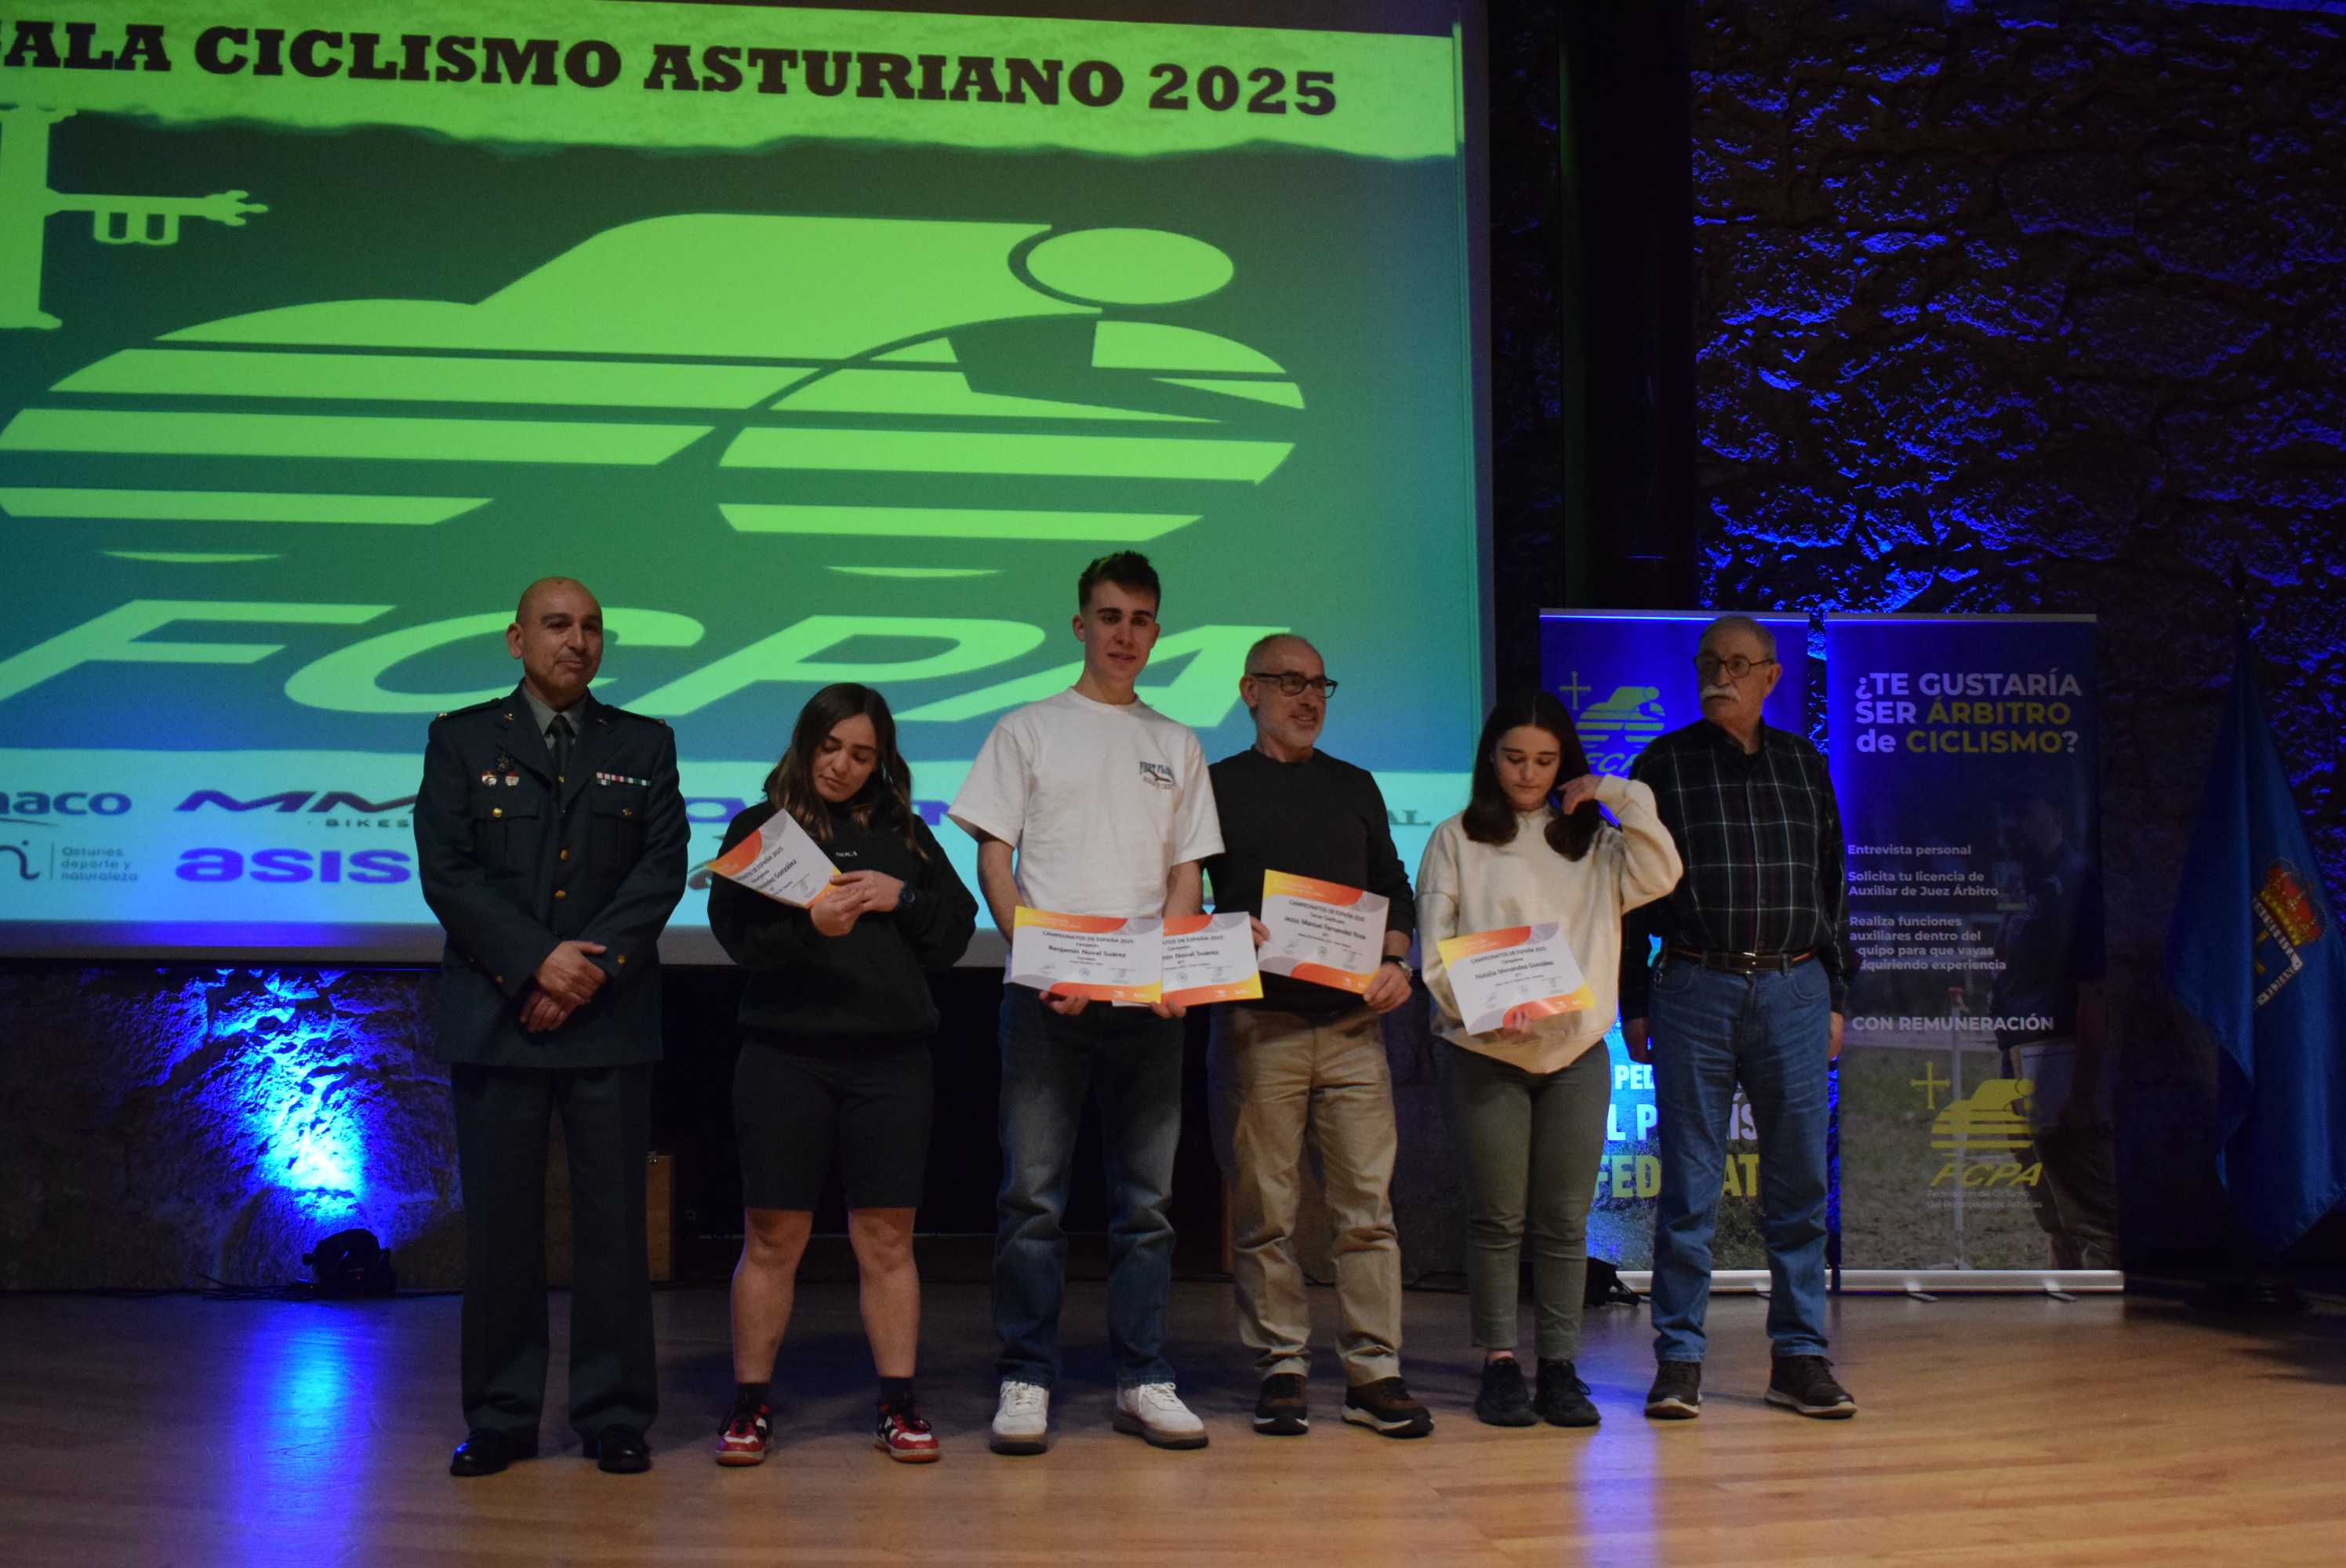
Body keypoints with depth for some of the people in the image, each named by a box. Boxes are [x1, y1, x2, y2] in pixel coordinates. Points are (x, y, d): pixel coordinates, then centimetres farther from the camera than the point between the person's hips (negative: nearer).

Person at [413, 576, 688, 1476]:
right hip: (495, 1018, 0)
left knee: (613, 1222, 2)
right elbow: (447, 871, -2)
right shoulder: (462, 741, 8)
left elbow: (662, 868, 1)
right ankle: (501, 1419, 14)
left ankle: (615, 1416, 11)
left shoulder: (644, 746, 12)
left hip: (611, 1018, 1)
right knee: (499, 1224, 3)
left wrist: (592, 969, -11)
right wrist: (539, 959, -13)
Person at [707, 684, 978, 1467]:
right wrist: (811, 925, -25)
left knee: (887, 1239, 4)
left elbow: (957, 929, 10)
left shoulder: (905, 833, 15)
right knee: (772, 1238, 2)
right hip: (786, 1056, -2)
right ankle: (749, 1407, 13)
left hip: (892, 1057, 2)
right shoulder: (758, 828, 7)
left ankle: (899, 1407, 11)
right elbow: (738, 933, -7)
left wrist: (901, 897, -7)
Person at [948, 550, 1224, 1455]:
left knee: (1147, 1197, 5)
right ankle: (1024, 1382, 5)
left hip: (1150, 999, 3)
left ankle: (1143, 1382, 13)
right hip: (1045, 995, -2)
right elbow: (993, 861, 3)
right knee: (1032, 1192, -3)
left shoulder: (1177, 746, 16)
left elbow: (1186, 875, 13)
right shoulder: (1028, 730, 8)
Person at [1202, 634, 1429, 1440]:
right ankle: (1280, 1368, 11)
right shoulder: (1217, 786, 8)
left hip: (1353, 1019, 3)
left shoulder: (1355, 787, 18)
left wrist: (1395, 962, 2)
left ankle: (1374, 1373, 5)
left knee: (1368, 1203, 0)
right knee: (1264, 1208, 1)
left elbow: (1393, 888, 20)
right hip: (1258, 1021, -2)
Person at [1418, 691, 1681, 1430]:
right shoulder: (1456, 841, 6)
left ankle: (1560, 1366, 11)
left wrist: (1620, 797, -4)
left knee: (1565, 1220, 4)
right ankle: (1498, 1364, 10)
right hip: (1485, 1052, -2)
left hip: (1577, 1050, 2)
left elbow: (1660, 876, -4)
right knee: (1497, 1218, 2)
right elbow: (1435, 950, 0)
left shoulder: (1592, 843, 14)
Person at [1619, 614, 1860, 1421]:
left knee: (1800, 1181, 4)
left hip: (1794, 992, 2)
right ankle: (1678, 1359, 8)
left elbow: (1833, 884, 17)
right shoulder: (1663, 765, 5)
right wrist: (1633, 1005, 1)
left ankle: (1800, 1357, 14)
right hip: (1695, 991, -2)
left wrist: (1834, 996, 12)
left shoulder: (1804, 765, 13)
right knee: (1689, 1184, 0)